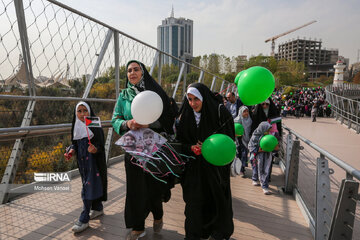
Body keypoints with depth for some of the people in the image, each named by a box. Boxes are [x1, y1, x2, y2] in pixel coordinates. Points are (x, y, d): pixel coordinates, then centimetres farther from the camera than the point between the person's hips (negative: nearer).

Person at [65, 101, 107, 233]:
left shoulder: (95, 126, -11)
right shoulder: (76, 127, 6)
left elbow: (100, 144, -11)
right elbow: (75, 143, 14)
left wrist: (95, 149, -32)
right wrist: (71, 151, -5)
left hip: (93, 160, -6)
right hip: (82, 161, 6)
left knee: (89, 187, -5)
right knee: (91, 185, 16)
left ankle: (84, 219, 2)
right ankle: (98, 208, 34)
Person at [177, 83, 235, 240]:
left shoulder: (220, 112, -11)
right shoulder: (185, 115, -2)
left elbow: (229, 138, -8)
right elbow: (180, 140, 3)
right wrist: (191, 148, -17)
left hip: (215, 166, -2)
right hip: (193, 167, 2)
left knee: (216, 198, 8)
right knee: (194, 200, 6)